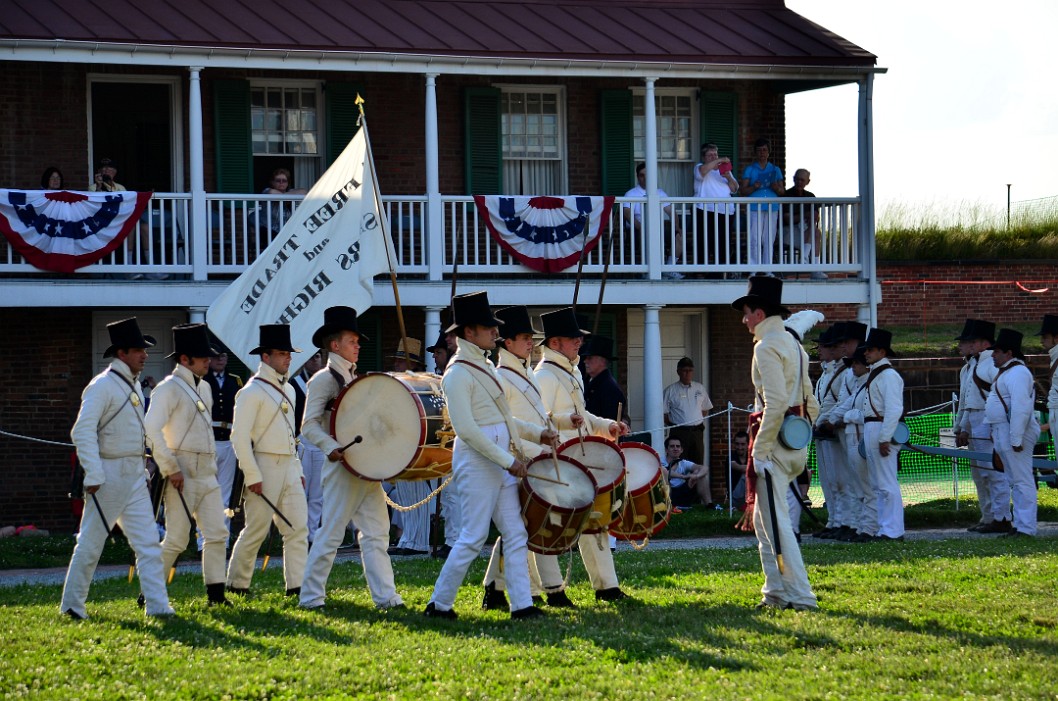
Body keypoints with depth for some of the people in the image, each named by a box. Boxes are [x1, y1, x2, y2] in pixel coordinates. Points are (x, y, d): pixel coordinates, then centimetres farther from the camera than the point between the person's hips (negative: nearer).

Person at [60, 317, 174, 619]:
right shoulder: (102, 386, -13)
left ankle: (157, 604, -1)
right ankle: (72, 604, 12)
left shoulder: (134, 385, 13)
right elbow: (82, 432, -19)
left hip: (135, 475, 8)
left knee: (148, 542, 1)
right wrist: (93, 476, -24)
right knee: (91, 542, 1)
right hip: (109, 474, -8)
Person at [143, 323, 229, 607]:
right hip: (183, 474, -8)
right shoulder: (169, 389, -11)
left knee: (217, 533, 2)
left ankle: (216, 594, 5)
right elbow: (151, 431, -19)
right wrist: (171, 469, -20)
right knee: (176, 539, -7)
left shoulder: (204, 387, 16)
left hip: (207, 474, 8)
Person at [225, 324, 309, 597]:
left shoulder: (287, 389, 16)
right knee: (256, 530, -2)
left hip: (289, 467, 8)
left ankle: (297, 584, 1)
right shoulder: (252, 392, -11)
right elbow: (239, 436, -15)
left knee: (298, 528, 1)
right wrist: (252, 476, -19)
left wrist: (298, 470, 19)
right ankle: (237, 583, 10)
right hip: (265, 466, -8)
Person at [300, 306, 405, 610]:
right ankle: (311, 596, 2)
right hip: (343, 468, -8)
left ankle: (386, 596, 4)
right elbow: (309, 425, -14)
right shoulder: (324, 379, -7)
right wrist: (332, 448, -28)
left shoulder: (353, 378, 19)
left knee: (376, 533, 5)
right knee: (331, 534, -5)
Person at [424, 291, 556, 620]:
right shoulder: (458, 374, -14)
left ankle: (522, 604, 5)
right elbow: (466, 428, -21)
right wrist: (508, 460, -20)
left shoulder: (485, 366, 15)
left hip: (501, 463, 9)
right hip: (477, 464, -9)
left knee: (515, 535, 5)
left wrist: (537, 432, 13)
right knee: (474, 537, -5)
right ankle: (440, 603, 4)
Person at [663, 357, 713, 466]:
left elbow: (705, 409, 22)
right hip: (679, 432, -4)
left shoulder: (700, 388, 13)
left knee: (698, 464, 2)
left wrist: (700, 421, 10)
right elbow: (664, 413, 0)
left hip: (697, 431, 4)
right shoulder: (670, 390, 0)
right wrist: (673, 425, -4)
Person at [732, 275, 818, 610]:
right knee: (764, 520, 17)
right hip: (797, 444, 10)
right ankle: (776, 592, 18)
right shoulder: (794, 345, 17)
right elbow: (811, 404, 18)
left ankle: (800, 597, -10)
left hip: (775, 442, -10)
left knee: (776, 522, -8)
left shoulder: (767, 346, -12)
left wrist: (760, 450, -20)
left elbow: (776, 403, -22)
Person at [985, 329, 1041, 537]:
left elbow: (1021, 407, -24)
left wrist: (1016, 439, -26)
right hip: (1003, 434, 11)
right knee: (1016, 481, 14)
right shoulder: (1006, 372, 18)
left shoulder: (1017, 373, -16)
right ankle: (1020, 525, 19)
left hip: (1014, 433, -11)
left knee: (1021, 480, -8)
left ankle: (1026, 527, -7)